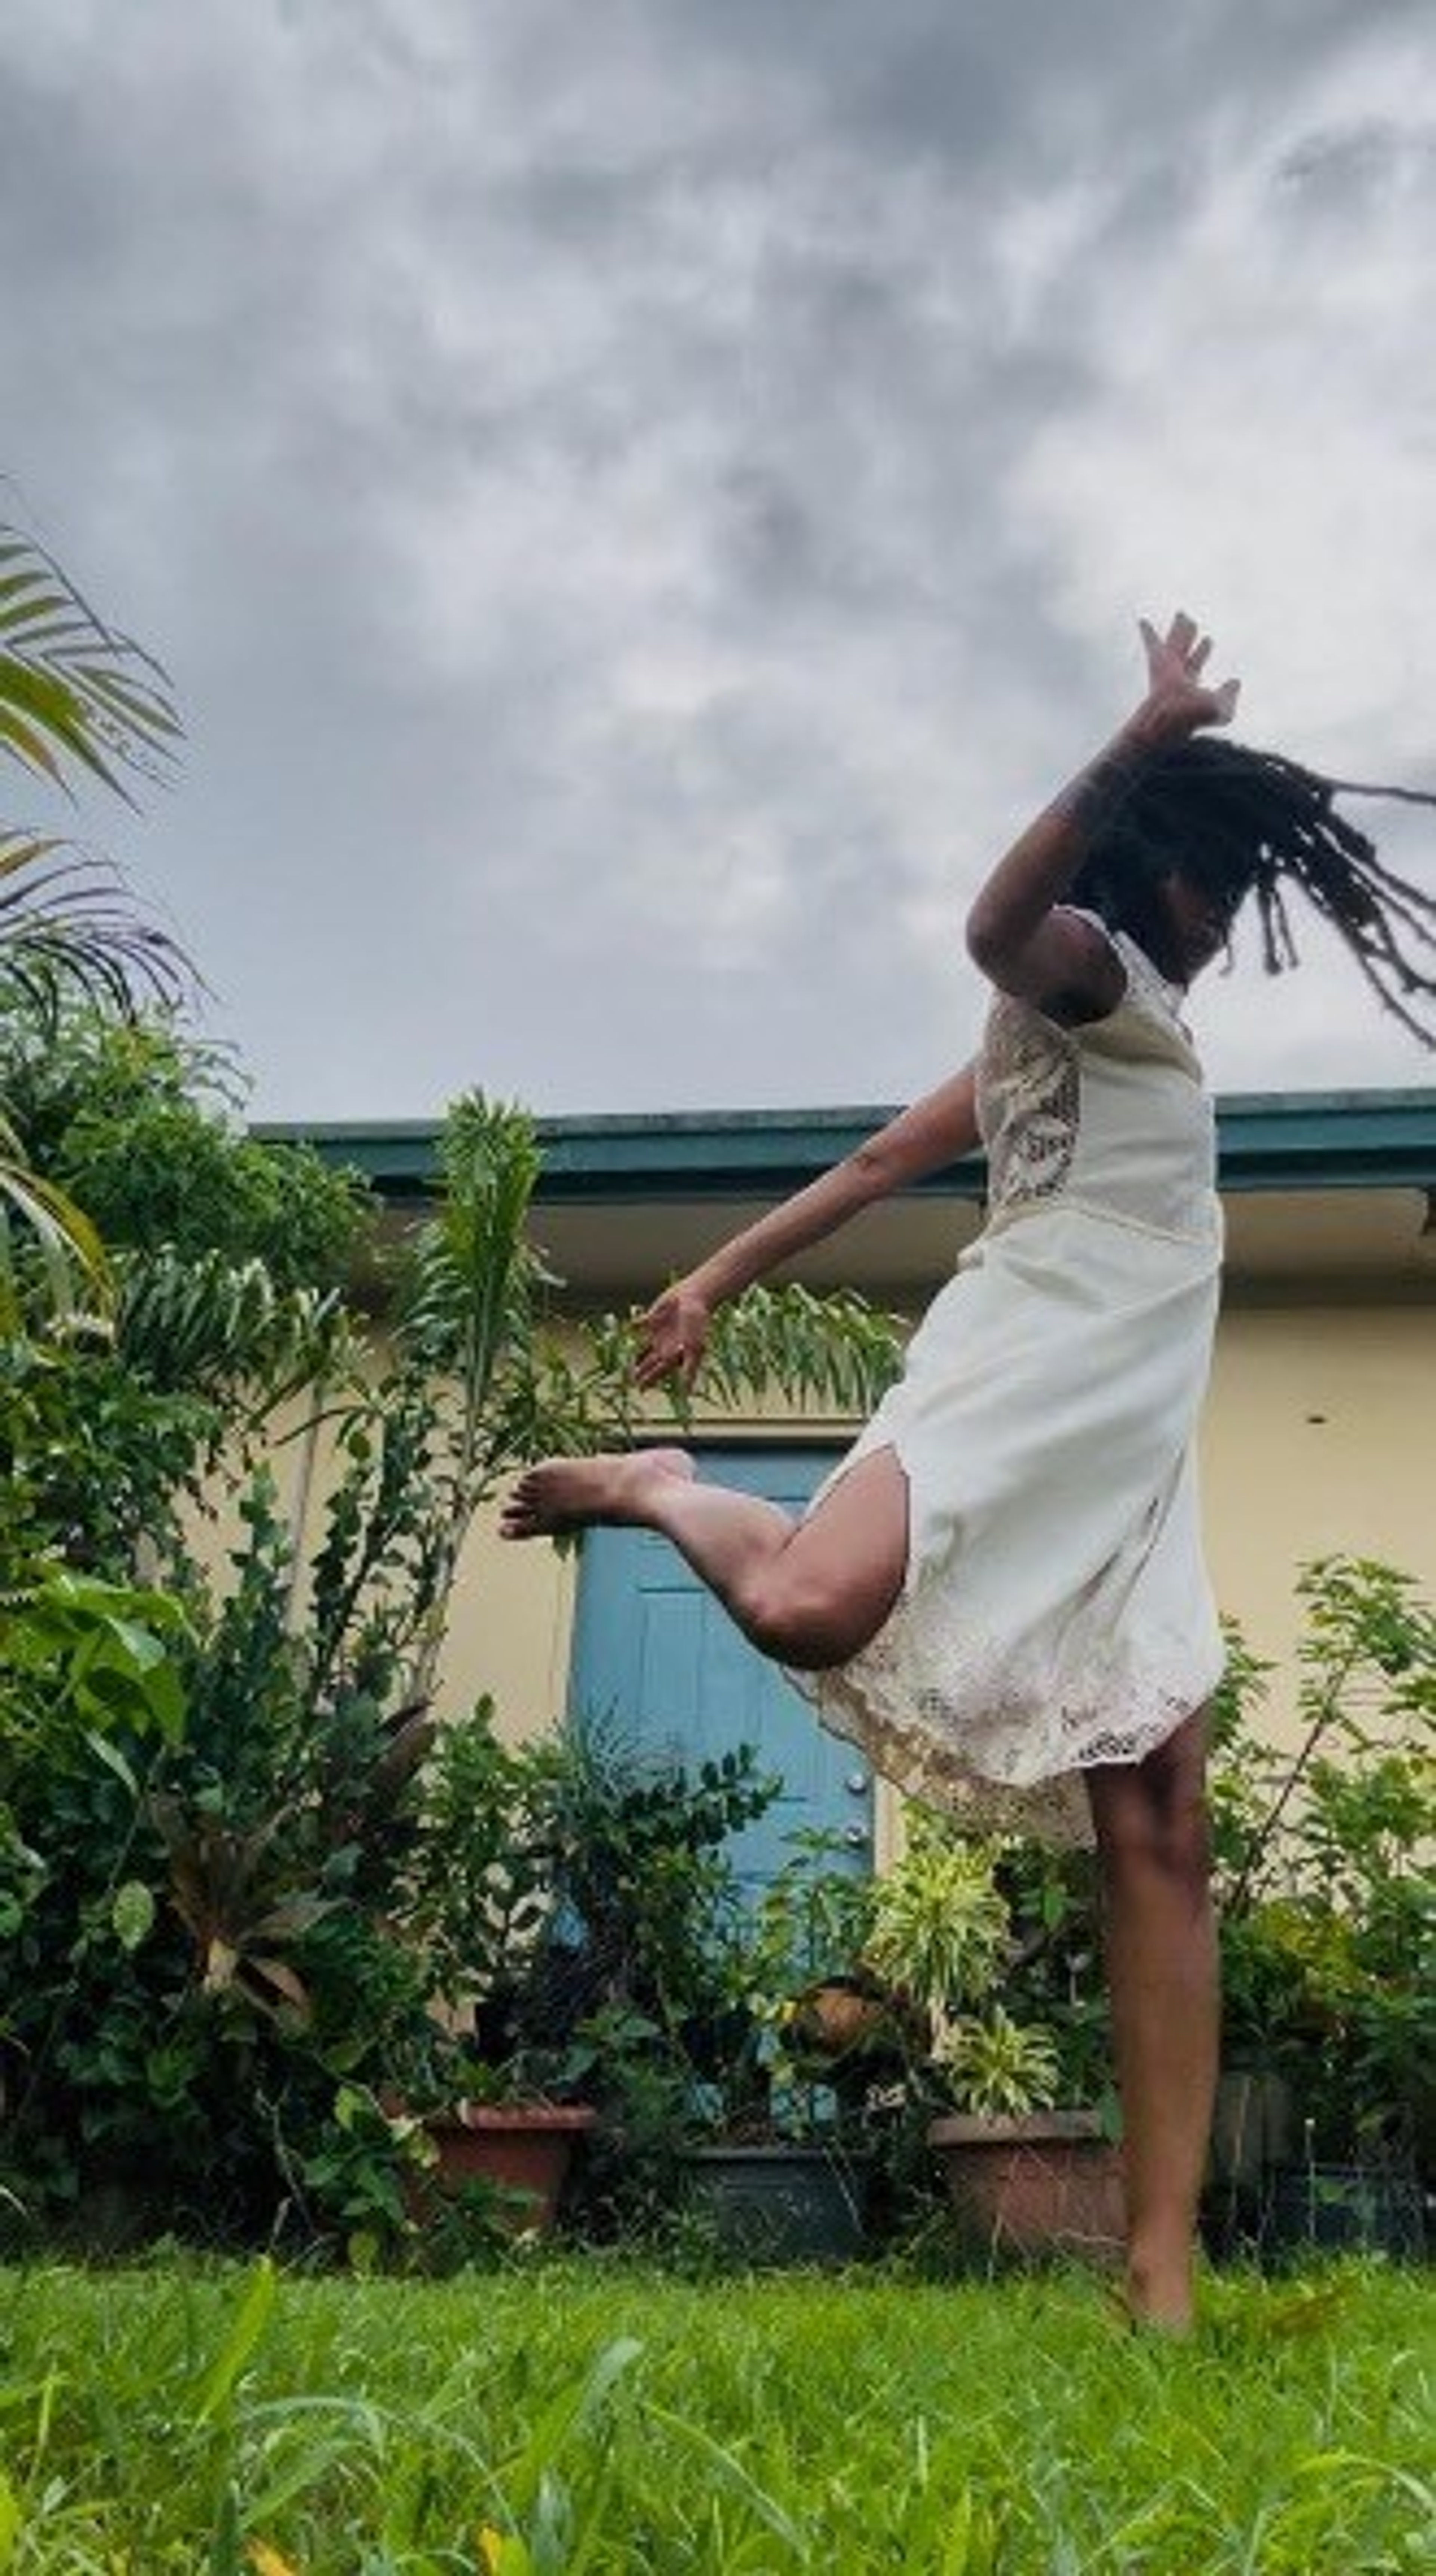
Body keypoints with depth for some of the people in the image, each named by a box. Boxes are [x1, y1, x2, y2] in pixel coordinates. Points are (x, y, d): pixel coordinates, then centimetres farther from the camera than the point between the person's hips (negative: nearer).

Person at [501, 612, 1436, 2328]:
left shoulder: (1111, 1035, 32)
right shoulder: (1097, 983, 9)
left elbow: (877, 1160, 26)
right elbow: (999, 925, -19)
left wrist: (718, 1282, 23)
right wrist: (1148, 743, -22)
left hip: (1125, 1461, 9)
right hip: (1020, 1385, -9)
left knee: (1160, 1840, -3)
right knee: (812, 1608, -35)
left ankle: (1164, 2276, -5)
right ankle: (655, 1490, 1)